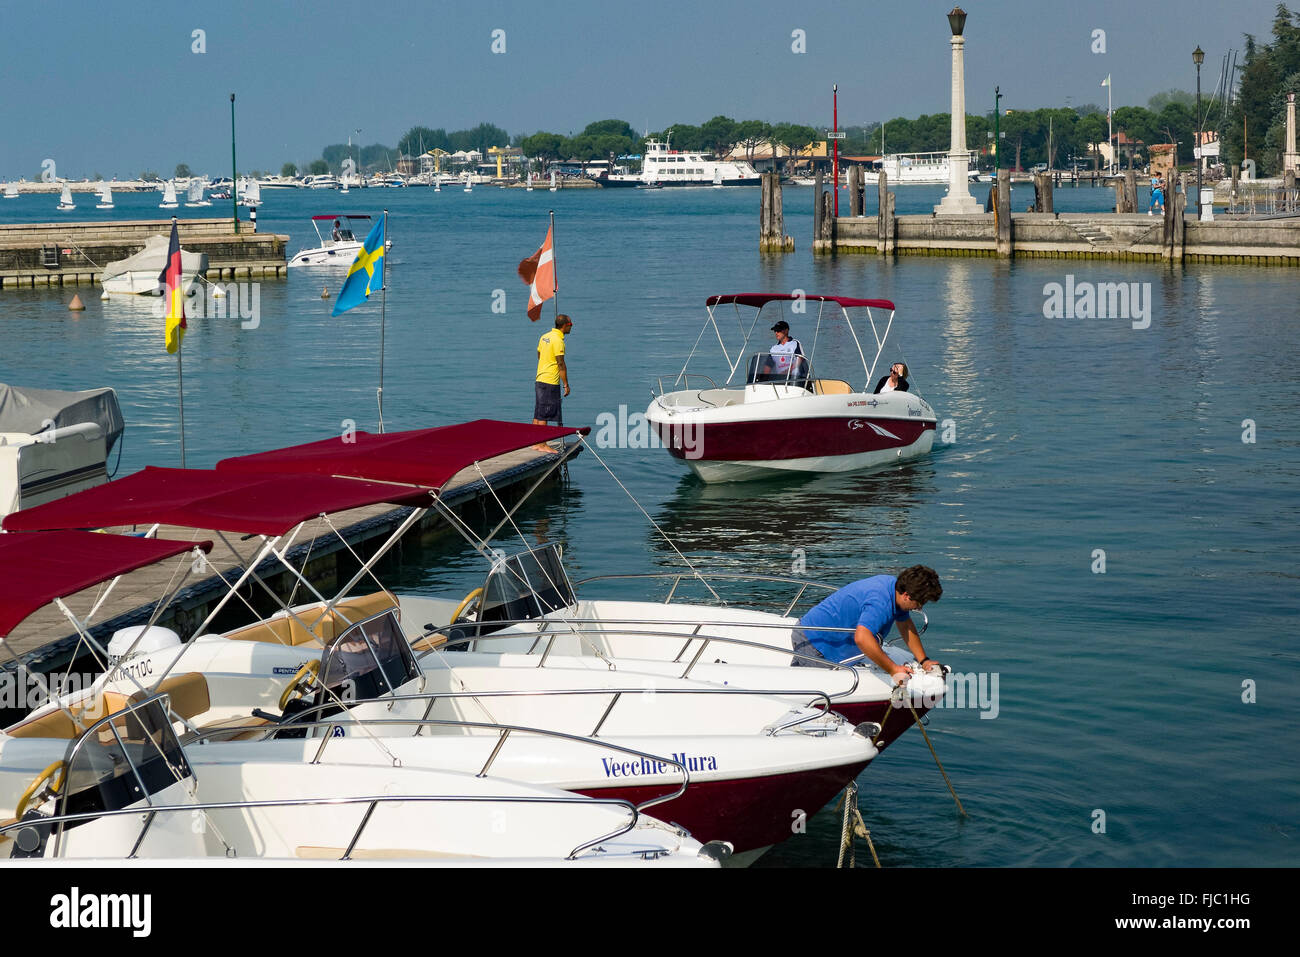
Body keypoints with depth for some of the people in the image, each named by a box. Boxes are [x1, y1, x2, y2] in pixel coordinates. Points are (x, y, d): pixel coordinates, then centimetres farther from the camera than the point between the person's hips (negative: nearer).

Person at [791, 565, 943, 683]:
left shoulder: (893, 584, 0)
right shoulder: (880, 602, -32)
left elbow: (905, 626, 15)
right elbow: (862, 638, -47)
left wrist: (923, 660, 9)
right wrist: (893, 670, -41)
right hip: (813, 640, -10)